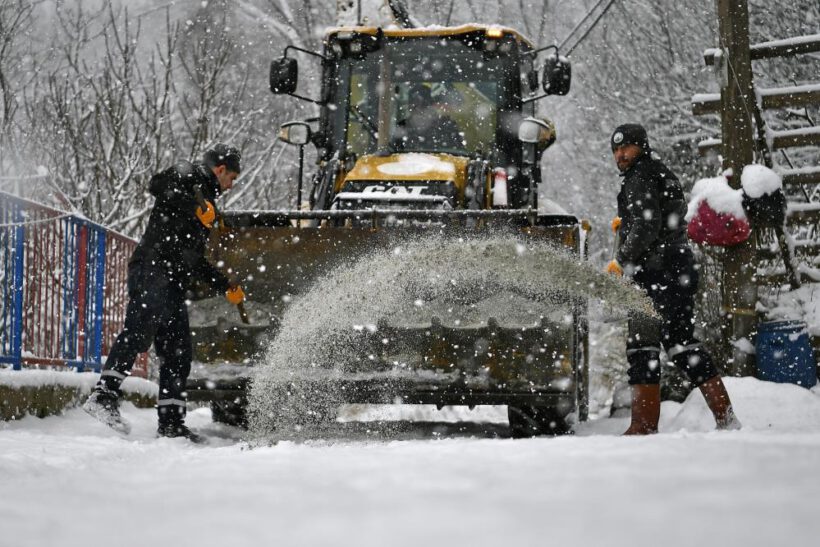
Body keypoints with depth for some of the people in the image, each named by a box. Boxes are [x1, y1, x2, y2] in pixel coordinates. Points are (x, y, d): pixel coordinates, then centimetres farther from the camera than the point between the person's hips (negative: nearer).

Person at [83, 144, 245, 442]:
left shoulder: (206, 202, 34)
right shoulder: (187, 174, 8)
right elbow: (159, 186, -17)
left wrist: (227, 287, 38)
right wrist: (196, 206, -24)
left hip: (174, 285, 10)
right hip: (153, 269, -10)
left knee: (177, 355, 4)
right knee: (140, 328, -26)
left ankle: (171, 421, 6)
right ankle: (104, 394, -38)